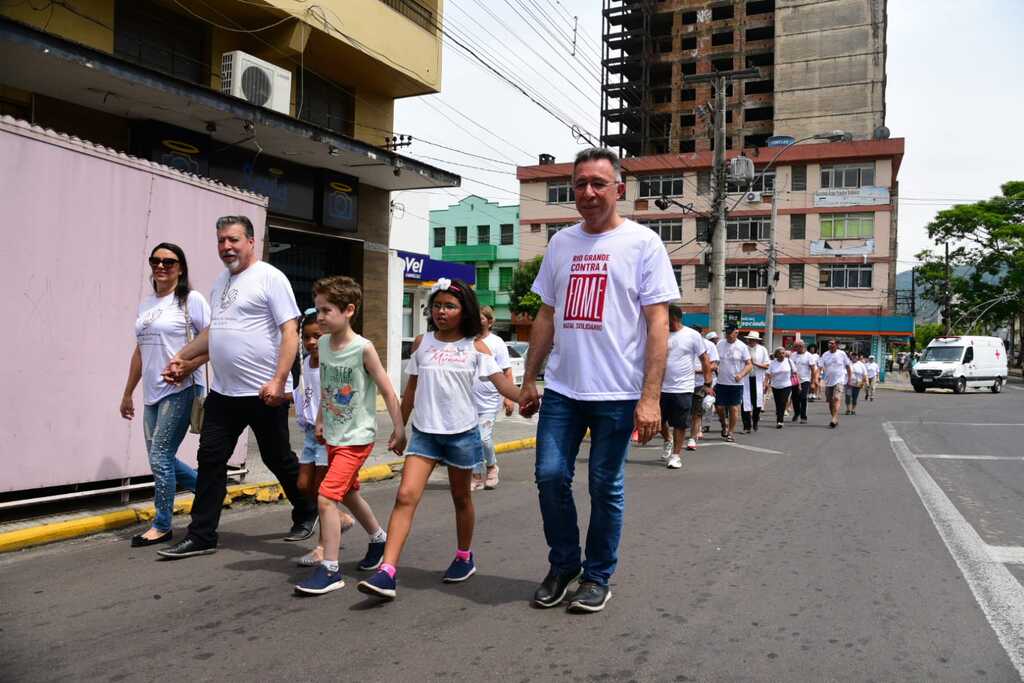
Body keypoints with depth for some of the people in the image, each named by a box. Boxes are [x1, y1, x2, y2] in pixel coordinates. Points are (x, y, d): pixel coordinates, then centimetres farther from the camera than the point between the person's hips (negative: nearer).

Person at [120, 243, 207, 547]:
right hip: (152, 393, 8)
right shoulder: (146, 304, 16)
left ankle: (162, 526, 8)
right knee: (160, 458, 9)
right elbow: (140, 351, 21)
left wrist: (189, 365, -23)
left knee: (160, 456, -6)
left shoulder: (191, 300, -5)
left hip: (180, 391, -7)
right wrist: (127, 393, 22)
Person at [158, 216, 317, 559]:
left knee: (278, 459, 7)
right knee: (210, 461, 5)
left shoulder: (270, 277, -10)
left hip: (264, 393, -7)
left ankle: (306, 514, 30)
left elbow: (290, 332, -16)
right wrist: (182, 356, 20)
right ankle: (201, 537, 14)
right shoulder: (221, 280, 15)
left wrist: (278, 381, -24)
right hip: (223, 392, 7)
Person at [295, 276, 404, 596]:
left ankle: (330, 569, -5)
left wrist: (399, 430, -11)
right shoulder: (322, 344, 0)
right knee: (348, 494, 22)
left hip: (357, 437, -8)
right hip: (333, 435, 8)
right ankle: (379, 538, 46)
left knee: (326, 496, -15)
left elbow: (387, 391, -13)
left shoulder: (363, 348, -19)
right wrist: (320, 420, 17)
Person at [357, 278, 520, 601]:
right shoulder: (422, 342, 5)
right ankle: (387, 572, -15)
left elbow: (500, 380, -9)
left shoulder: (475, 346, -1)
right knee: (406, 496, -12)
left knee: (461, 497, 14)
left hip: (461, 432, -1)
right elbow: (412, 387, 12)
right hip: (424, 432, 1)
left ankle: (464, 556, 36)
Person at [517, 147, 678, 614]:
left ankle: (597, 577, 24)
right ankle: (563, 563, 25)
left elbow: (658, 323, -8)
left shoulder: (643, 243, -3)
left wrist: (650, 397, -15)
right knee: (550, 476, 2)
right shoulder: (561, 243, 12)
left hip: (617, 392, -4)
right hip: (561, 388, 4)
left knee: (605, 488, 5)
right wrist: (529, 381, 13)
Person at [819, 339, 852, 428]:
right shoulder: (825, 355, 3)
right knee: (830, 401, 10)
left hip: (839, 381, -4)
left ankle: (834, 420, -27)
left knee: (836, 399, -19)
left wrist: (849, 378, 8)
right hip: (828, 381, 4)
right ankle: (835, 419, 25)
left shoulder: (842, 354, -2)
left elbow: (847, 366, 8)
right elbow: (820, 367, -3)